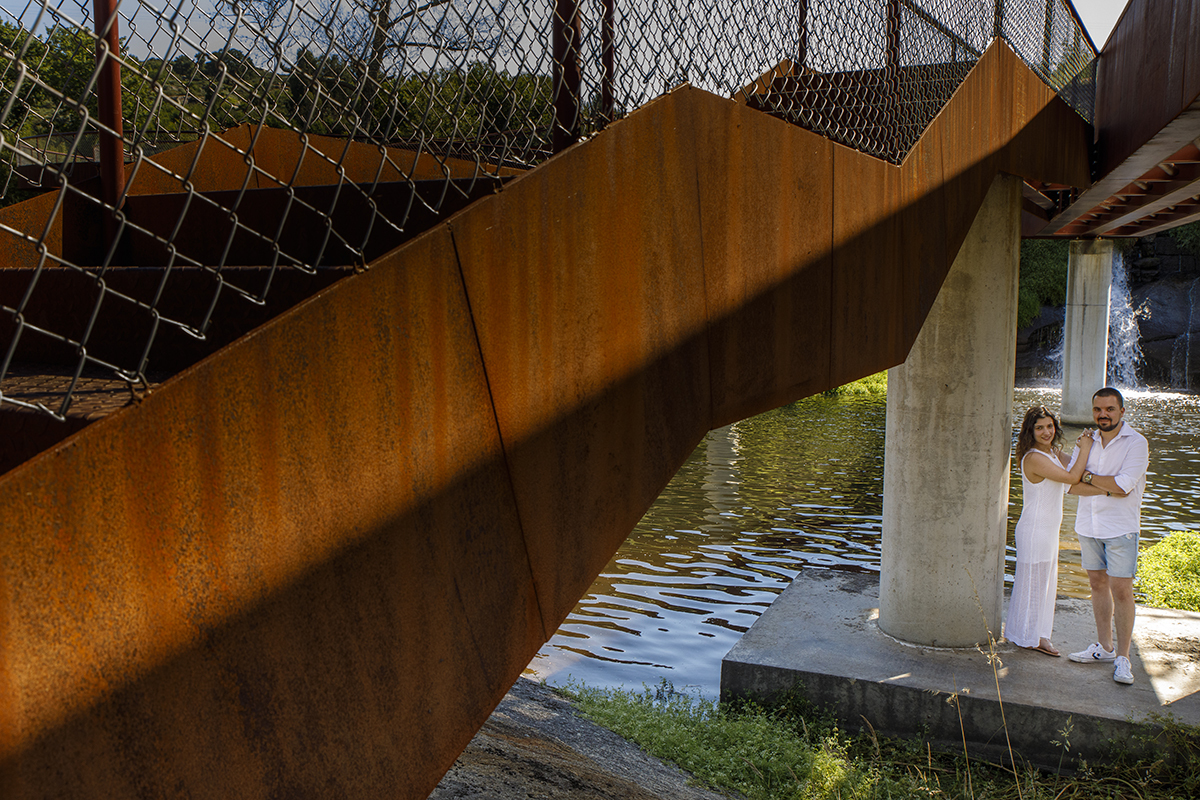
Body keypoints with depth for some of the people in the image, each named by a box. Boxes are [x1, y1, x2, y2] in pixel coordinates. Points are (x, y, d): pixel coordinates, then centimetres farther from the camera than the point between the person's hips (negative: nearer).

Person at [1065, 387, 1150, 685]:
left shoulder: (1136, 443, -9)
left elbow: (1123, 487, -19)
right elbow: (1073, 486, -3)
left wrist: (1089, 477, -7)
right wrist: (1109, 487, -16)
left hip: (1121, 527, -5)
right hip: (1088, 525, 5)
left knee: (1121, 590, -5)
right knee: (1098, 584, 12)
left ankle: (1122, 657, 4)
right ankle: (1104, 647, 25)